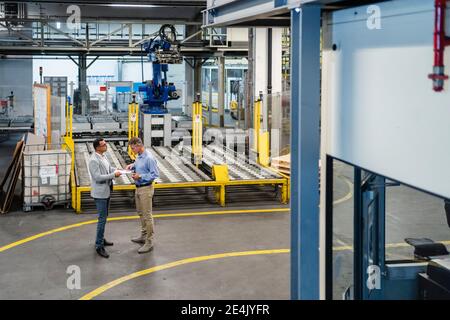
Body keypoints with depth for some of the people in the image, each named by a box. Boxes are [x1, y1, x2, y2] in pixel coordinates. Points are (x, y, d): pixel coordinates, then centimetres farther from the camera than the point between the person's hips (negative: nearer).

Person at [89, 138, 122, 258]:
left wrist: (115, 170, 1)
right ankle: (99, 246, 1)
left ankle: (101, 239, 33)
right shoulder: (94, 160, -22)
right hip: (100, 193, -9)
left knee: (104, 217, 19)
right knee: (102, 219, -6)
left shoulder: (103, 156, 5)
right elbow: (98, 177, -26)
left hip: (106, 191, 9)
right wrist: (113, 175, -23)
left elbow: (109, 167, 20)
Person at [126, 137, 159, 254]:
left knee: (147, 215, -4)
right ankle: (143, 236, 35)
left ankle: (149, 242, 3)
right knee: (141, 213, 20)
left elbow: (155, 174, -22)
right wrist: (133, 166, 4)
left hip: (146, 189, -10)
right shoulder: (139, 156, 5)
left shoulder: (149, 158, -22)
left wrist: (140, 176, -23)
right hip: (138, 188, 10)